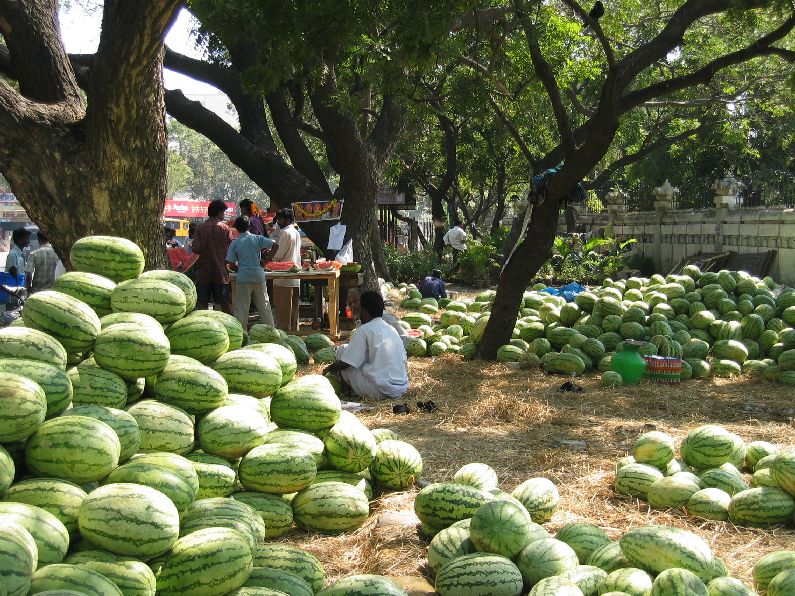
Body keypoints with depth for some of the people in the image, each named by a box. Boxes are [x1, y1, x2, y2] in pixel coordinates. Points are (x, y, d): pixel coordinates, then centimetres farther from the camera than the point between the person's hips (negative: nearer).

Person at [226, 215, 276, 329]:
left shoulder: (235, 243, 2)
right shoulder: (257, 238, 3)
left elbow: (231, 265, -1)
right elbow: (274, 245, -5)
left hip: (243, 278, -1)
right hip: (259, 276, 1)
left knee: (241, 308, 4)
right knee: (264, 305, 9)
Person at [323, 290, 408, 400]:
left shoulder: (364, 330, -6)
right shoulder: (391, 328, 15)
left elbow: (345, 363, -7)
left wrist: (330, 368, 17)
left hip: (380, 391, -8)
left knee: (342, 351, 5)